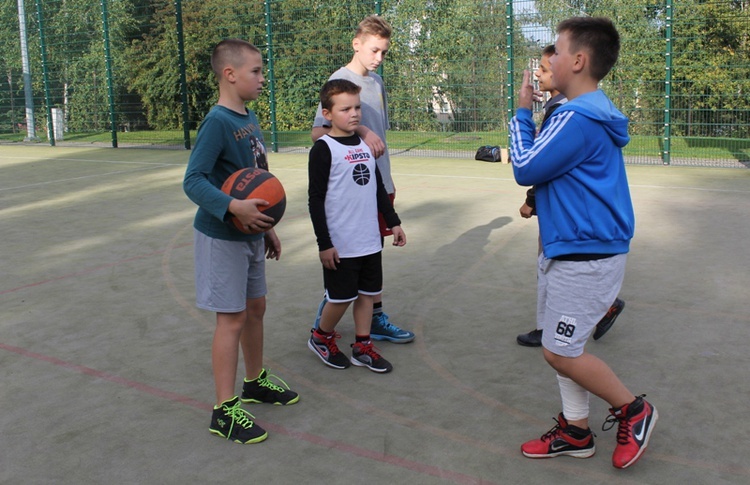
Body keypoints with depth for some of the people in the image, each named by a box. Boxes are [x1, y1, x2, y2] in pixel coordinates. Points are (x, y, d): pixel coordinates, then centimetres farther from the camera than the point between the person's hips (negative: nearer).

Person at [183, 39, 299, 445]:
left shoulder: (248, 118, 8)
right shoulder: (217, 123, -20)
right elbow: (193, 181, -26)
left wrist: (267, 227, 19)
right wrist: (234, 208, -38)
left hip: (249, 234, 9)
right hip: (222, 236, -9)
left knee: (255, 307, 18)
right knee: (232, 318, -4)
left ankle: (255, 382, 37)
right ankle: (225, 411, 7)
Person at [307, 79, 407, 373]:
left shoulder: (366, 145, 9)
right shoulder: (323, 149, -11)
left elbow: (379, 188, 19)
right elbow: (316, 199, -12)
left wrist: (393, 221, 16)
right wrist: (324, 243, -14)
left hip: (370, 241, 6)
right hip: (340, 245, -6)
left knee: (367, 293, 12)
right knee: (341, 298, 3)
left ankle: (363, 346, 27)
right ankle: (321, 338, 27)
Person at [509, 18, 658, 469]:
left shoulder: (577, 118, -21)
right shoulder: (596, 113, 12)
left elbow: (526, 169, -14)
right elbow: (549, 161, 15)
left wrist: (522, 112, -4)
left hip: (585, 257, -10)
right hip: (575, 250, 10)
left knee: (561, 352, -1)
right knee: (563, 347, 15)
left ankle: (634, 409, 17)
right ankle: (575, 432, 27)